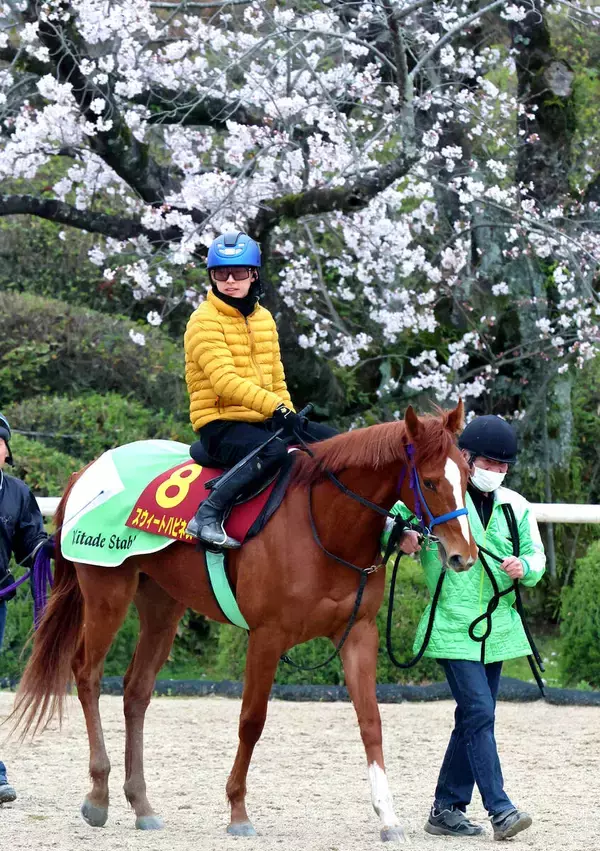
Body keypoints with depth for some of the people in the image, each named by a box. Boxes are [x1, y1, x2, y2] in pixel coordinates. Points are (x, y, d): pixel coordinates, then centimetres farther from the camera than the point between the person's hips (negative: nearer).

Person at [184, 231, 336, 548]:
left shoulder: (264, 318, 14)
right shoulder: (204, 321, -11)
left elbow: (276, 378, 21)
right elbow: (225, 380, -23)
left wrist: (292, 419, 6)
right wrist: (276, 409, -32)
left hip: (263, 420, 8)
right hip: (219, 424, -8)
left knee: (331, 441, 2)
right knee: (275, 450, -36)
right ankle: (207, 516, -33)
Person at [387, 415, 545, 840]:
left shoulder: (516, 506, 8)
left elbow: (537, 555, 7)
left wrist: (524, 567, -16)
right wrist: (401, 539, -21)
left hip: (497, 627, 6)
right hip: (453, 627, -6)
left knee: (473, 719, 10)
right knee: (480, 714, -15)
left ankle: (447, 809, 20)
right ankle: (501, 810, -18)